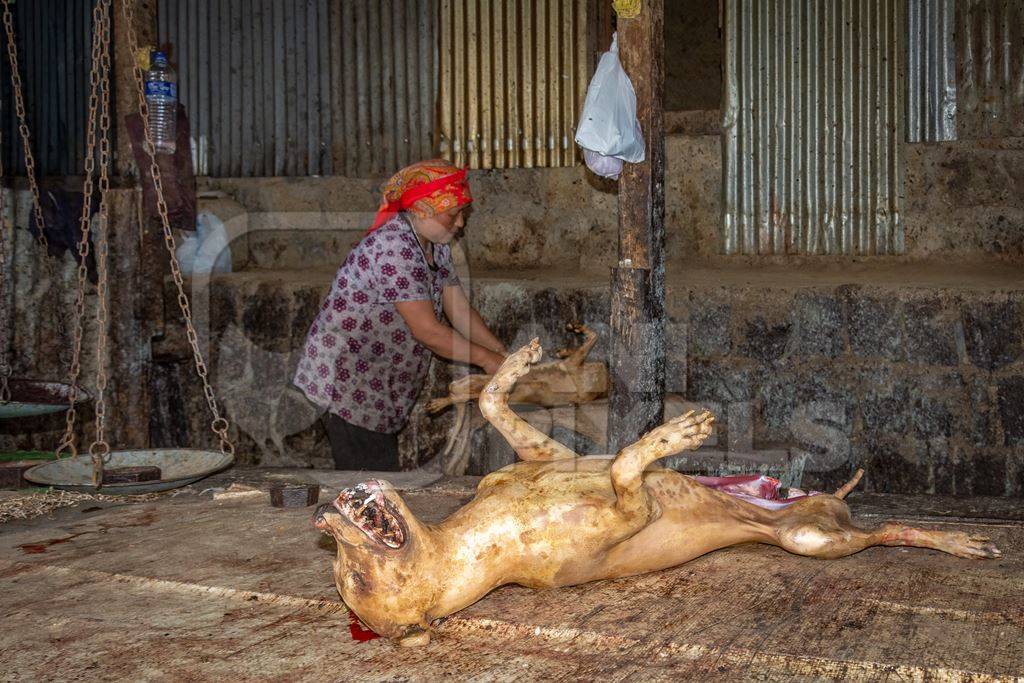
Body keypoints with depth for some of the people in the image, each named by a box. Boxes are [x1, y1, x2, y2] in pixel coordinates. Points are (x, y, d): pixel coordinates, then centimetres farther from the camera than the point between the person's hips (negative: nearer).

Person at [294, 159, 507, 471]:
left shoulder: (436, 246, 7)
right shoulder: (394, 247, -24)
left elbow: (460, 310, 8)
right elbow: (426, 330, -25)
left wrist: (504, 355, -1)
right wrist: (486, 359, -17)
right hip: (344, 378, -10)